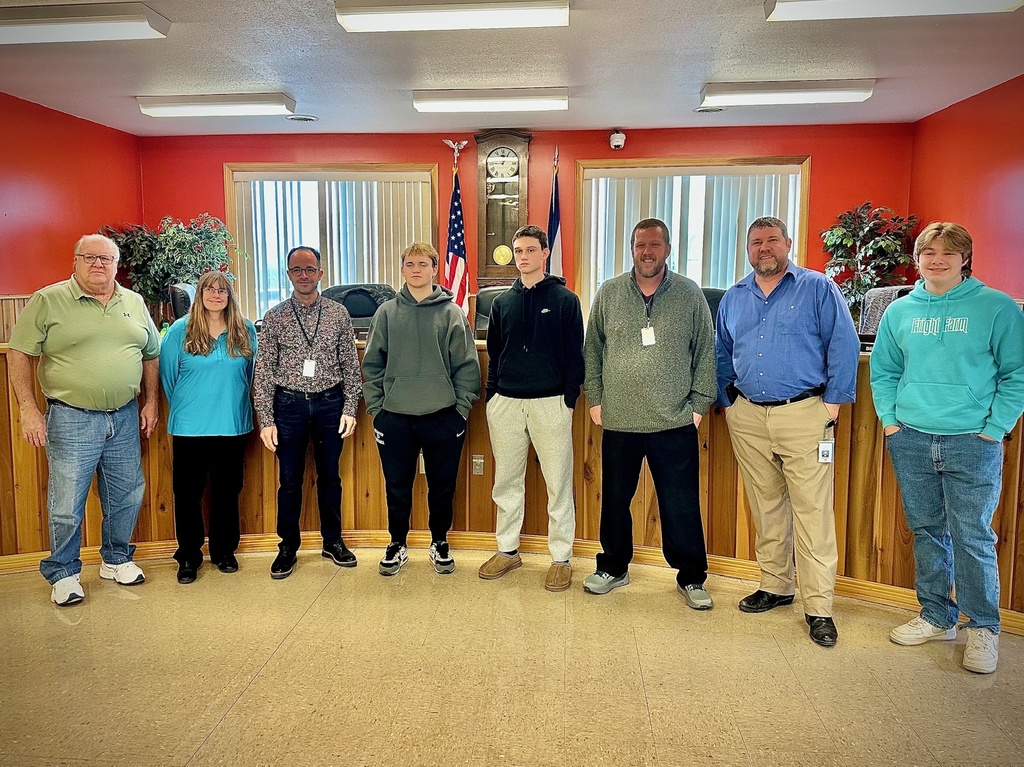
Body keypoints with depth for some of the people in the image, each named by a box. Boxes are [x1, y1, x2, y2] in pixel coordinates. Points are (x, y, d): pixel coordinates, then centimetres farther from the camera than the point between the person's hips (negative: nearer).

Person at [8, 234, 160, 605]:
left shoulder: (135, 303, 9)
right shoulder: (48, 301, -4)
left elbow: (151, 355, 15)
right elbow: (19, 355, -5)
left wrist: (152, 401, 9)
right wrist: (29, 409, -12)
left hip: (125, 417, 4)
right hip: (72, 419, -4)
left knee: (126, 496, 13)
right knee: (67, 504, 3)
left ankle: (116, 559, 32)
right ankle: (63, 574, 20)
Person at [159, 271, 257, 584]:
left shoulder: (245, 331, 3)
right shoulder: (180, 331, -2)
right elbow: (168, 376, 4)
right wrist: (185, 407, 10)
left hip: (233, 426, 2)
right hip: (190, 428, -1)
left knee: (227, 491, 11)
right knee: (187, 493, 5)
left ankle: (224, 551, 26)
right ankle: (188, 556, 19)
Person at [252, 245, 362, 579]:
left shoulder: (338, 313, 2)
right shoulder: (274, 317, 1)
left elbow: (351, 366, 3)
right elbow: (263, 372, 0)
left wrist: (350, 409, -3)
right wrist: (266, 419, -6)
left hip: (329, 403, 1)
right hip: (289, 404, 0)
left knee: (330, 476, 11)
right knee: (290, 479, 8)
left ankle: (333, 541, 27)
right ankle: (288, 546, 23)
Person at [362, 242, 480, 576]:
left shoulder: (452, 312, 1)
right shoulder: (386, 312, 5)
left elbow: (467, 365, 0)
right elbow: (372, 364, 6)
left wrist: (462, 407, -6)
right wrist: (375, 407, 0)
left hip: (443, 416, -1)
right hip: (395, 416, 1)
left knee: (442, 485, 11)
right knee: (397, 486, 10)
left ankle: (440, 542, 30)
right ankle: (397, 544, 29)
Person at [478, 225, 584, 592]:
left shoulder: (565, 300, 0)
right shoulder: (502, 302, 11)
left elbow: (575, 355, -2)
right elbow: (494, 354, 15)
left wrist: (570, 400, -8)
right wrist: (491, 397, 8)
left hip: (550, 402, -4)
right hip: (506, 403, 4)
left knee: (558, 483, 1)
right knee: (506, 481, 11)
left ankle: (561, 558, 13)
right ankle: (508, 550, 26)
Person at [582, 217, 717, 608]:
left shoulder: (690, 294, 2)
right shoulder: (608, 293, 5)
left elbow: (706, 352, 5)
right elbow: (592, 349, 10)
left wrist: (700, 403, 0)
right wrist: (594, 398, 4)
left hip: (675, 423, -1)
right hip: (618, 421, 2)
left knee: (681, 506, 5)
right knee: (615, 499, 14)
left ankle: (691, 577, 24)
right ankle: (613, 568, 33)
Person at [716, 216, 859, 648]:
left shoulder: (818, 289, 1)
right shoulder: (733, 299, 14)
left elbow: (844, 345, -3)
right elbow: (722, 354, 22)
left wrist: (833, 401, -8)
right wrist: (728, 401, 13)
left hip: (803, 415, -4)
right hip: (748, 418, 5)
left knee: (812, 511, -4)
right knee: (765, 508, 13)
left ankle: (819, 607, 5)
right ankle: (774, 586, 27)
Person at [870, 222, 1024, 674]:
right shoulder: (899, 311, 7)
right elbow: (883, 371, 15)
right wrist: (889, 419, 5)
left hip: (972, 443, -4)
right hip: (910, 441, 4)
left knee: (972, 538, 0)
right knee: (927, 532, 13)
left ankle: (982, 628, 18)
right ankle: (937, 618, 28)